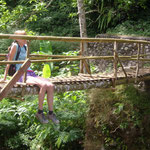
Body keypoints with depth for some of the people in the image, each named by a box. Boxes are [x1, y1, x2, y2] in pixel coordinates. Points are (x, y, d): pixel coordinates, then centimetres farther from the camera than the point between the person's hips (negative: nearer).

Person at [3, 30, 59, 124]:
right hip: (22, 75, -7)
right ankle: (40, 112, -16)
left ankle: (51, 113, -12)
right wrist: (4, 78, -4)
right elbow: (9, 62, -4)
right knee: (43, 85, -31)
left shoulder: (25, 47, 19)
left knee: (50, 85, -17)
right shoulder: (15, 46, -3)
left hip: (31, 73, 8)